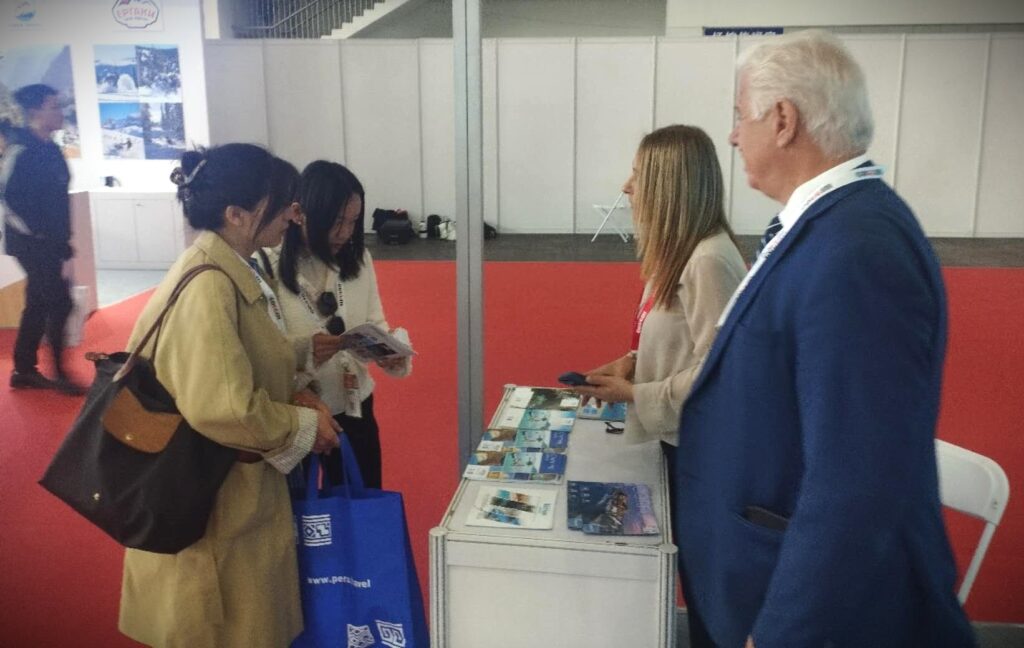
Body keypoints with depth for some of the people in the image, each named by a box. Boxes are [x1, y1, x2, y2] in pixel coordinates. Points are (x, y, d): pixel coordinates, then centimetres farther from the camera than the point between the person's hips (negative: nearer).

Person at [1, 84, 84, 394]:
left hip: (48, 242, 9)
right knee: (59, 303, -6)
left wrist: (61, 238, 14)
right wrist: (36, 233, -18)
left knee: (39, 304, 14)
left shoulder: (49, 148, 10)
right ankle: (59, 374, 6)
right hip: (31, 243, -9)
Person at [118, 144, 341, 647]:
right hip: (211, 503, -9)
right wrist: (303, 426, -18)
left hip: (239, 489, 9)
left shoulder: (233, 272, 6)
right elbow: (223, 407, -33)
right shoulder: (208, 286, -25)